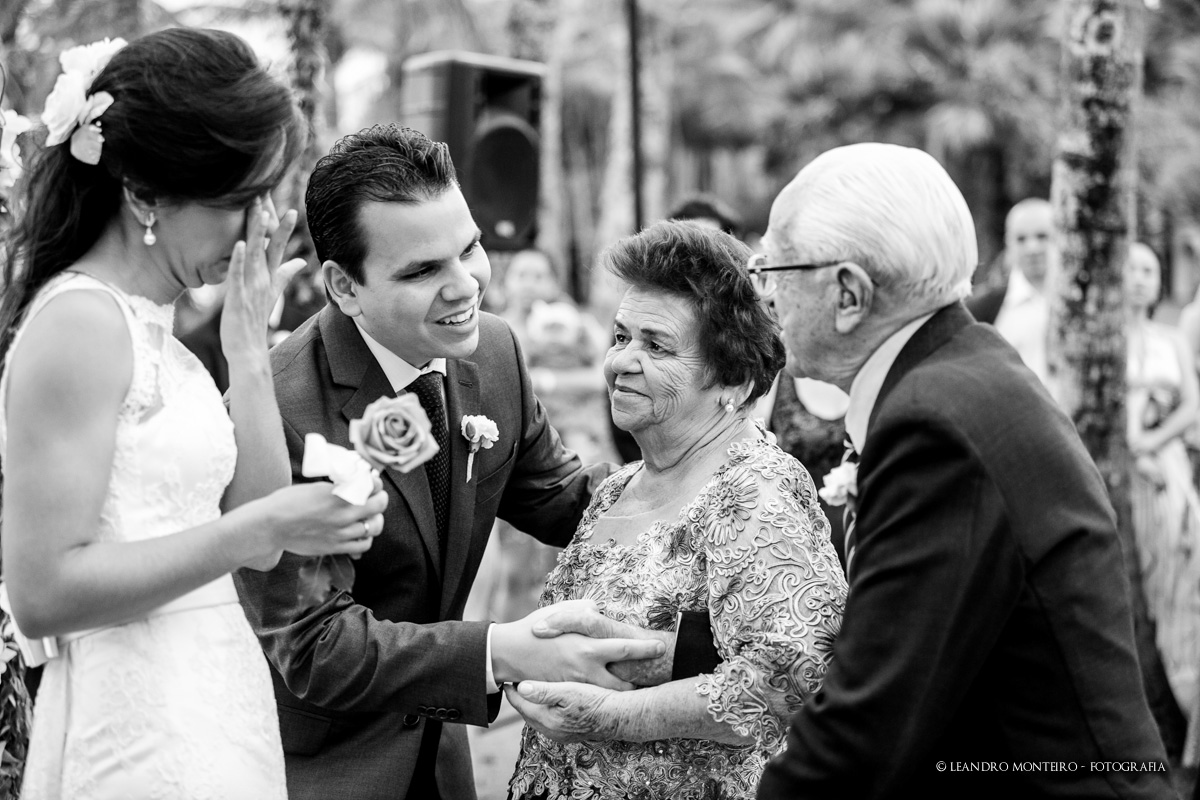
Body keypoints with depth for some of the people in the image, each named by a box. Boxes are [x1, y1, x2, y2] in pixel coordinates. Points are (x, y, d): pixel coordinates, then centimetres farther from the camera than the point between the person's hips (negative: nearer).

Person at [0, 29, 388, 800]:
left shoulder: (153, 324, 9)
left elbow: (259, 533, 5)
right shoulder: (80, 323, -16)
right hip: (140, 737, -8)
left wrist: (250, 343, 0)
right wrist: (258, 529, -23)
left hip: (209, 714, 8)